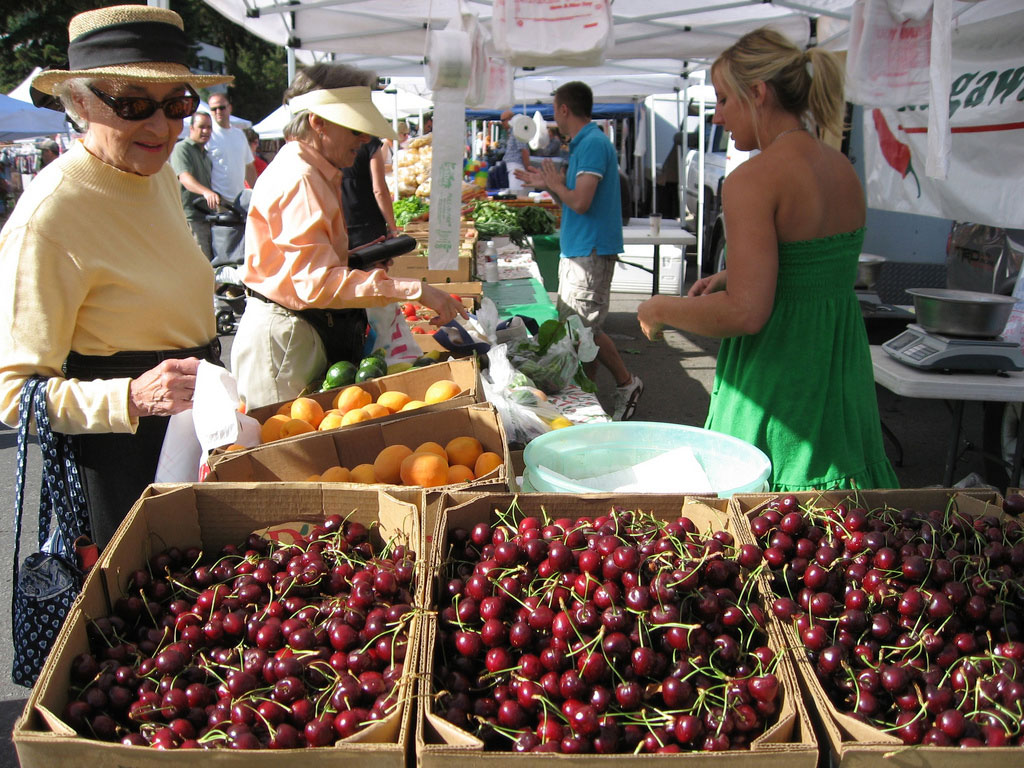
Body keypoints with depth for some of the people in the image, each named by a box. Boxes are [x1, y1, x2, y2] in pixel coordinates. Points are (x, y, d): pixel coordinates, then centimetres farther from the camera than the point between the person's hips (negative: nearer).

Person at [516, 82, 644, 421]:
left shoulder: (593, 144, -16)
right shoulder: (582, 144, 16)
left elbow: (581, 202, -24)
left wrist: (556, 184, -8)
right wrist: (547, 184, 17)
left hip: (591, 251, -10)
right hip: (577, 250, 10)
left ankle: (626, 383, 8)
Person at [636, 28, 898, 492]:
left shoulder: (752, 180, -17)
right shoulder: (843, 170, 7)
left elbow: (746, 313, -24)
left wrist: (660, 309, -9)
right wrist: (732, 276, 18)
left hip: (776, 381, -8)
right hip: (843, 373, 8)